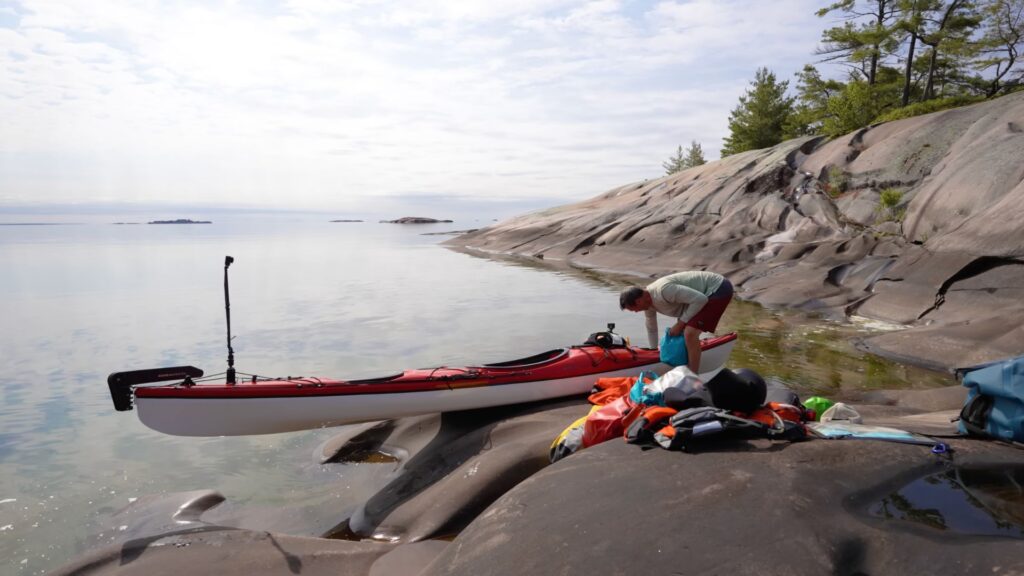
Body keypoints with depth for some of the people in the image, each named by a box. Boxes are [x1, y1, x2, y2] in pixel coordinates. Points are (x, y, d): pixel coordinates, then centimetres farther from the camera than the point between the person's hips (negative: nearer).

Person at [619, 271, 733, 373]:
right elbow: (651, 328, 17)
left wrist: (680, 324, -19)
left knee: (689, 333, -19)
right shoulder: (647, 301, -1)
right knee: (682, 332, 15)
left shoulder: (663, 290, -31)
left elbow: (700, 299, -28)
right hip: (704, 291, 10)